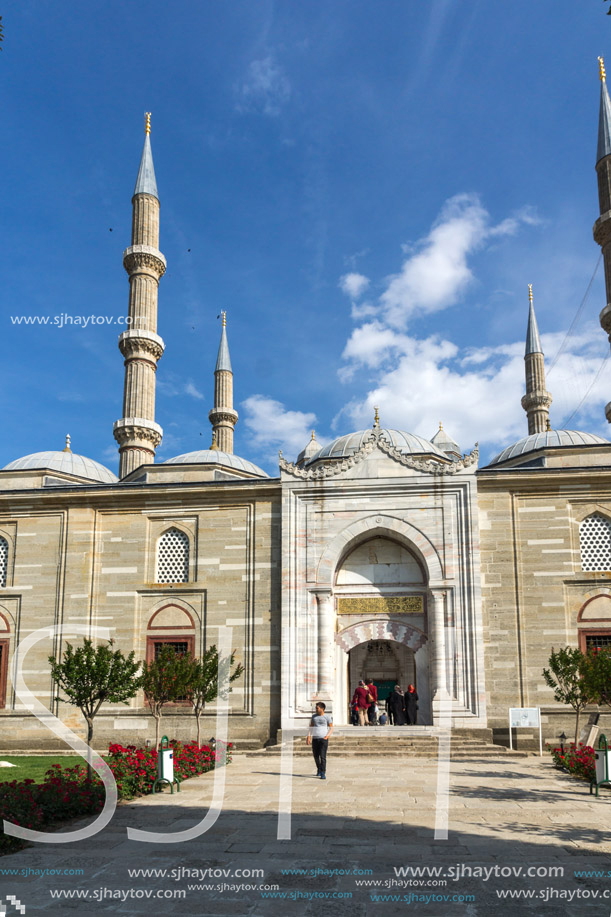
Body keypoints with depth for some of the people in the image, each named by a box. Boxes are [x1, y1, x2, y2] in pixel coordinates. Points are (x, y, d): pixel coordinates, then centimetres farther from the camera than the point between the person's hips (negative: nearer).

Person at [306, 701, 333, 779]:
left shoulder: (327, 717, 1)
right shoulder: (314, 716, 12)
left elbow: (331, 728, 4)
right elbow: (311, 727, 14)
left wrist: (327, 735, -13)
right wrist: (309, 736, 0)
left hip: (323, 739, -4)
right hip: (315, 738, 4)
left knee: (323, 756, -12)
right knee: (316, 756, 10)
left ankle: (323, 773, -11)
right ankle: (319, 769, 33)